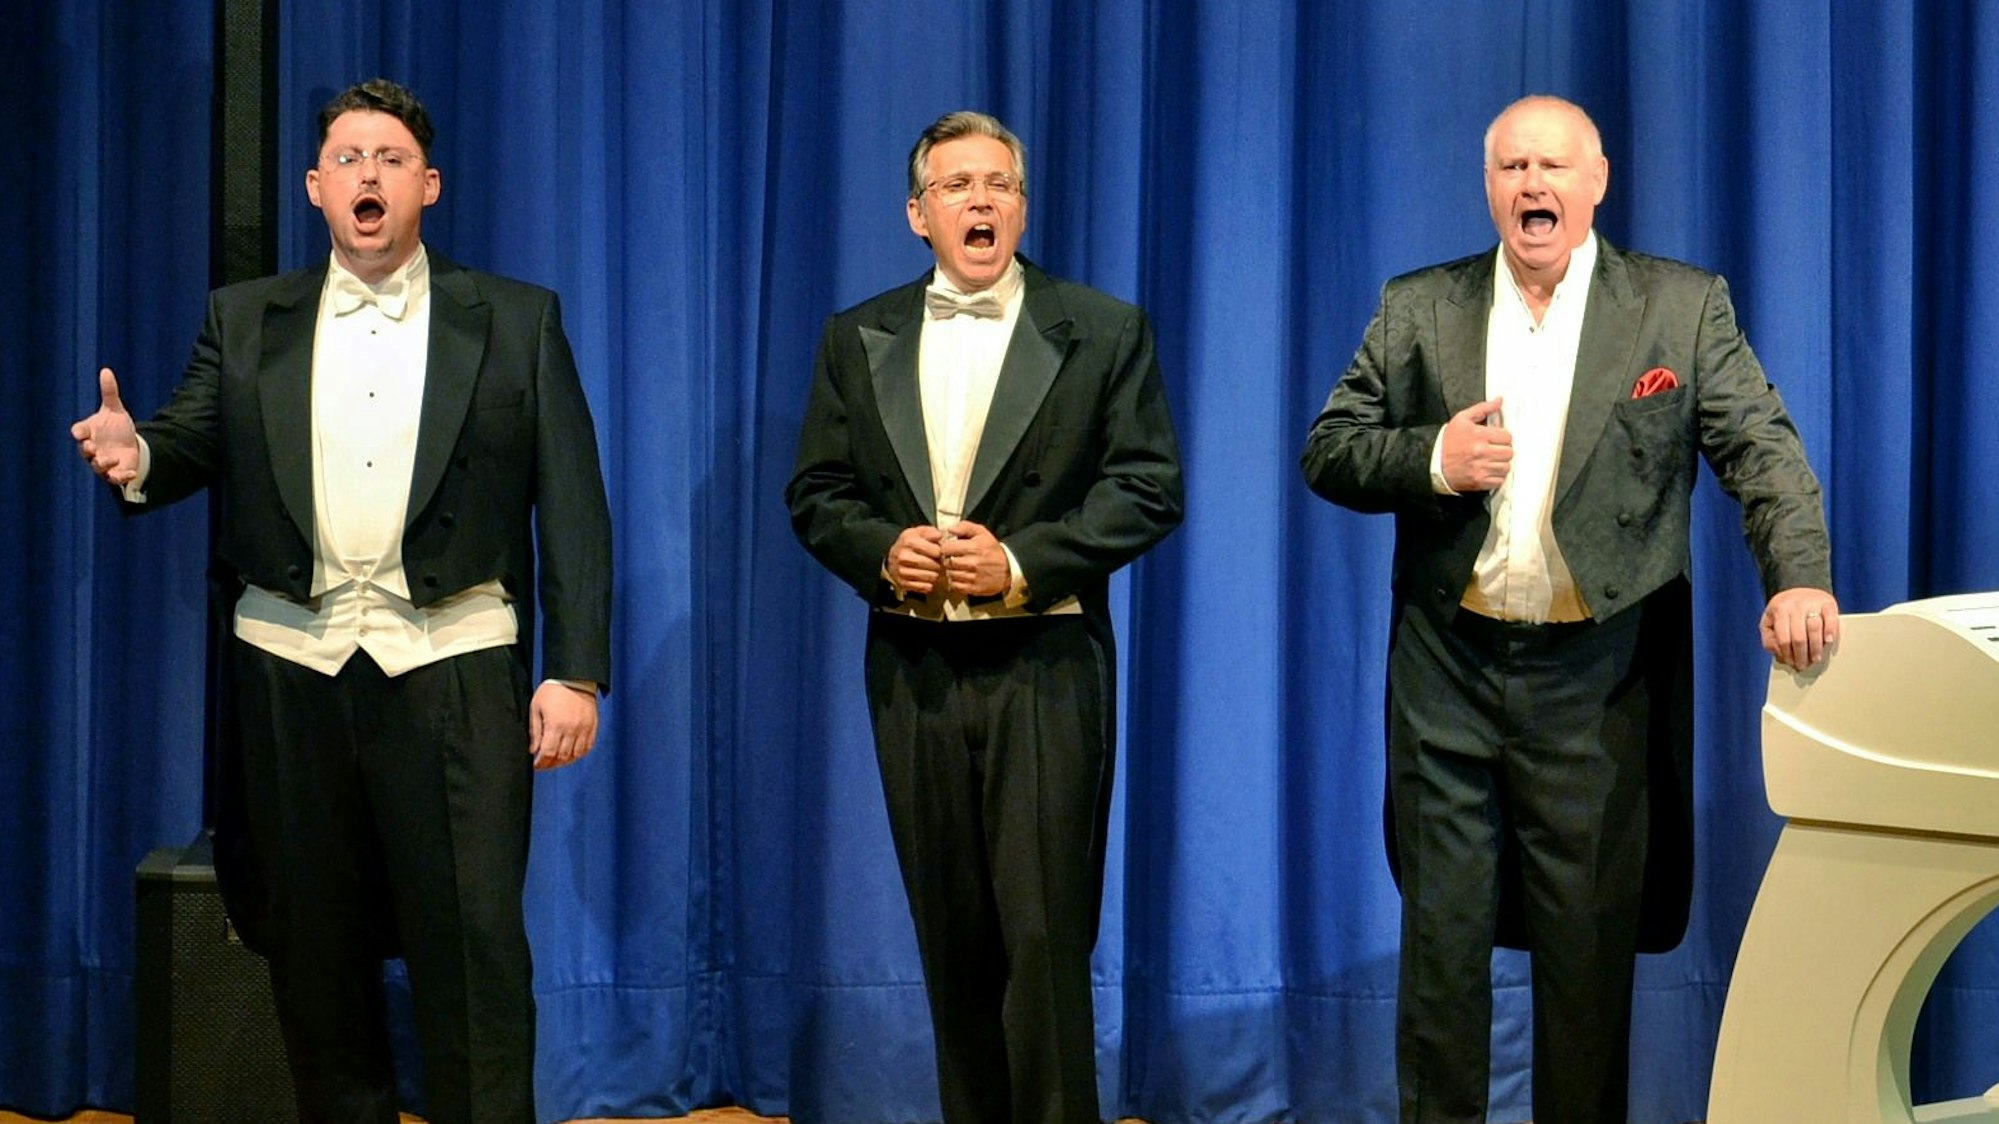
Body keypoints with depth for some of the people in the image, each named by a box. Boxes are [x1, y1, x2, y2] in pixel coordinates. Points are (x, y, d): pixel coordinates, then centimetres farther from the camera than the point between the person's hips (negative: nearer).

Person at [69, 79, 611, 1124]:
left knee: (474, 945, -5)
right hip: (291, 666, 3)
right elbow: (191, 443, 4)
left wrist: (575, 673, -6)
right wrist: (137, 457, -21)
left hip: (452, 663, -2)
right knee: (314, 946, 10)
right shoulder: (245, 321, 13)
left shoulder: (518, 321, 6)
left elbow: (573, 508, 1)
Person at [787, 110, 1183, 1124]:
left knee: (1045, 934, -6)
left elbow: (1148, 488, -3)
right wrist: (881, 548, -11)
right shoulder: (858, 340, 11)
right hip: (912, 668, 3)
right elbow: (817, 495, 10)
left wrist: (1023, 561, -14)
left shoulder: (1104, 332, 3)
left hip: (1043, 665, -3)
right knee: (952, 935, 10)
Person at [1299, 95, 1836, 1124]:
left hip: (1599, 680, -1)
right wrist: (1431, 459, -13)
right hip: (1449, 671, 2)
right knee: (1441, 931, 7)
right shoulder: (1417, 308, 7)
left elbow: (1762, 450, -4)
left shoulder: (1685, 305, 3)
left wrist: (1799, 573, -21)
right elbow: (1328, 451, 6)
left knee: (1591, 941, 6)